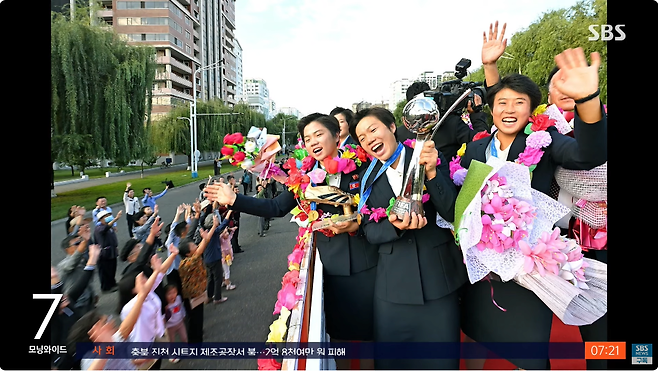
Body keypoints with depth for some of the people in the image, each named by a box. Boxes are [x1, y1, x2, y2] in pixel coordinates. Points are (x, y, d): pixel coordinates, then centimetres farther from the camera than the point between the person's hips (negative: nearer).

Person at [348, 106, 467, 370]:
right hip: (393, 283, 2)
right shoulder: (369, 178, 6)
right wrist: (395, 226, -19)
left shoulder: (431, 159, -2)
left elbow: (453, 212, -10)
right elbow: (370, 231, 1)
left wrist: (431, 172, -23)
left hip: (439, 278, -2)